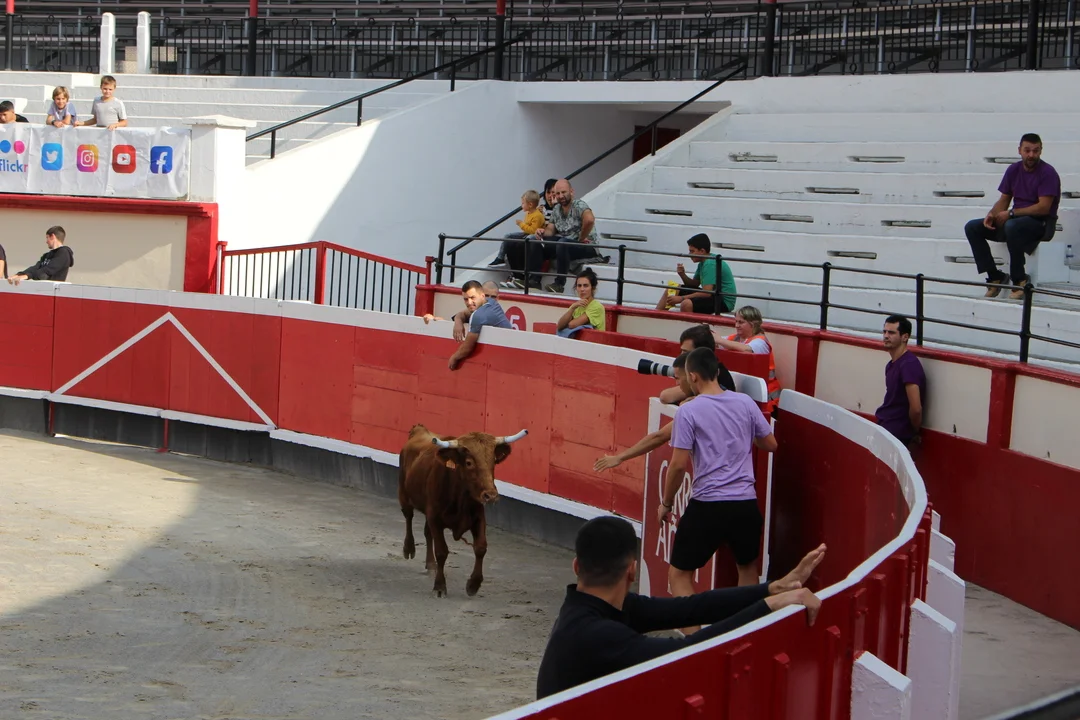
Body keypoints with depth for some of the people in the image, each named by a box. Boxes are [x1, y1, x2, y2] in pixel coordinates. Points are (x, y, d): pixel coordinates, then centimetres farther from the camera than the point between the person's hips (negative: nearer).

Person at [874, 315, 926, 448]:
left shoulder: (909, 365, -18)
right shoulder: (892, 364, 13)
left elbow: (916, 409, -21)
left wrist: (914, 434, -6)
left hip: (895, 435, -9)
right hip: (883, 427, 9)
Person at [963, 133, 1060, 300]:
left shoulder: (1047, 173, -13)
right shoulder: (1013, 170, 6)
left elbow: (1043, 207, -20)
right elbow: (1004, 200, 11)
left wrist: (1011, 213, -20)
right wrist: (991, 215, -11)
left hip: (1042, 223, -7)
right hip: (1016, 219, 7)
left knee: (1012, 226, -40)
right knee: (972, 228, -7)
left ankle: (1019, 280, -26)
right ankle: (995, 277, -9)